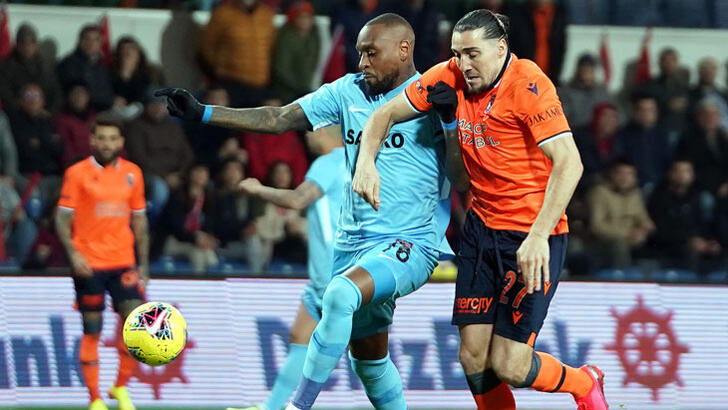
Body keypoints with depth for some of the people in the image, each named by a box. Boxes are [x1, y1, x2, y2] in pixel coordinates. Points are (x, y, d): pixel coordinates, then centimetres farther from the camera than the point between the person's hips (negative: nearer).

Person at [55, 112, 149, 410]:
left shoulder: (132, 173, 9)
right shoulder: (78, 173, -1)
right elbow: (62, 218, -2)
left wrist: (143, 264, 12)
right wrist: (73, 253, -16)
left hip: (123, 263, 3)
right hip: (89, 263, -3)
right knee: (91, 332, 0)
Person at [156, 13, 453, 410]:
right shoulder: (349, 91, 9)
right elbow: (278, 120, 7)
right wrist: (202, 113, 1)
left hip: (410, 243, -8)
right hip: (351, 242, 8)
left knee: (341, 294, -32)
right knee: (366, 357, 12)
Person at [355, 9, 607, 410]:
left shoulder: (527, 84, -20)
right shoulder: (450, 79, -1)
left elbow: (568, 163, -28)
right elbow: (385, 114, 11)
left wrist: (538, 236, -35)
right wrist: (366, 161, -9)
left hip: (533, 232, -6)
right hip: (483, 225, 6)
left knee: (509, 367, -8)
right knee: (472, 357, 1)